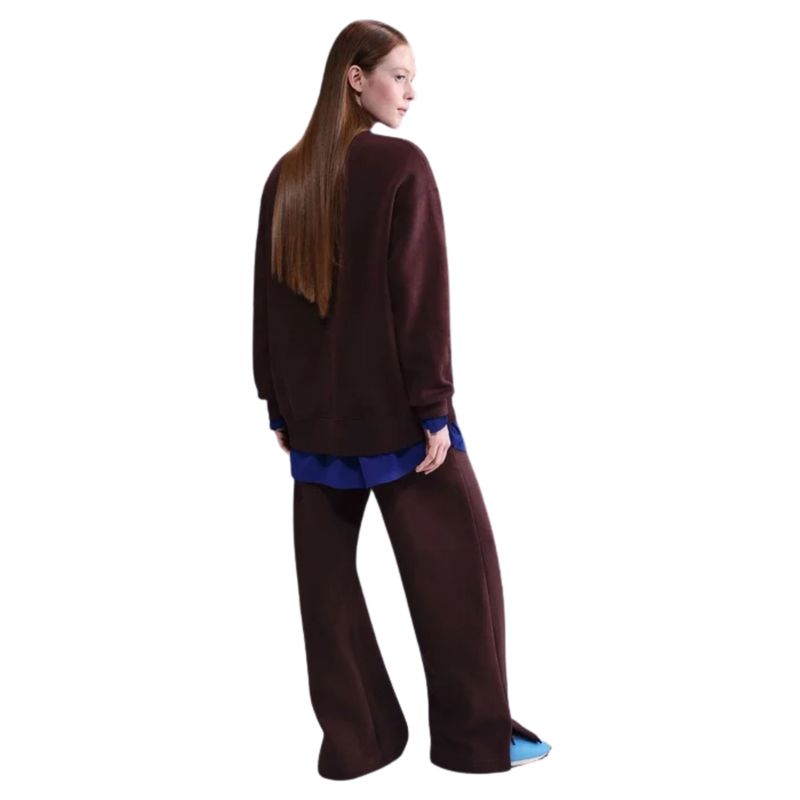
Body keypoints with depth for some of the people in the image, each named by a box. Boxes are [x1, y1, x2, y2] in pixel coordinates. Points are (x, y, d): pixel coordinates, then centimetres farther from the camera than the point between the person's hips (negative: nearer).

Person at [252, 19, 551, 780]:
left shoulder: (287, 175, 6)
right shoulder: (402, 165, -10)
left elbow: (268, 299, 8)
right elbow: (421, 294, -15)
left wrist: (278, 405, 15)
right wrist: (434, 405, -11)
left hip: (313, 412, 6)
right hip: (392, 405, -5)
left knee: (326, 575, 11)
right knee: (456, 562, 7)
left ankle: (352, 740, 19)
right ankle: (475, 735, 16)